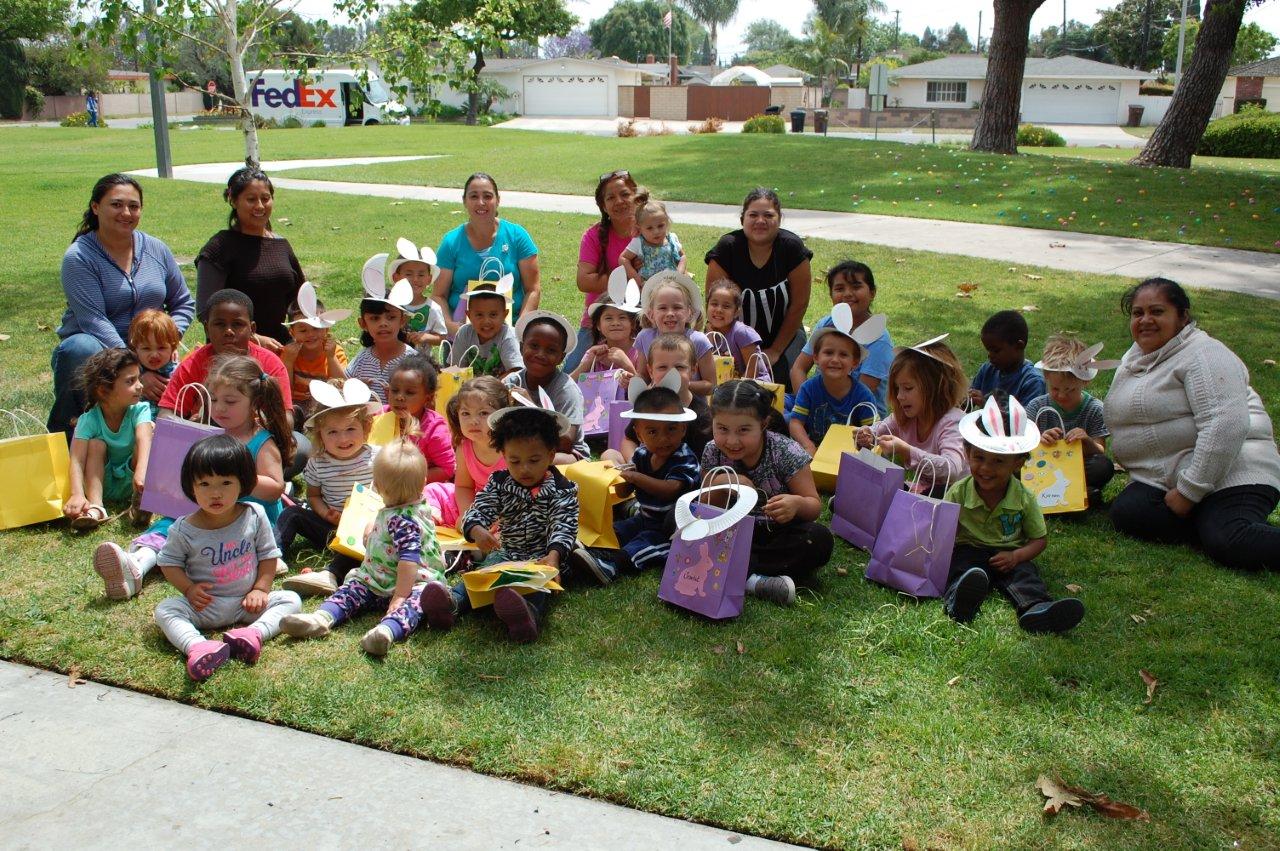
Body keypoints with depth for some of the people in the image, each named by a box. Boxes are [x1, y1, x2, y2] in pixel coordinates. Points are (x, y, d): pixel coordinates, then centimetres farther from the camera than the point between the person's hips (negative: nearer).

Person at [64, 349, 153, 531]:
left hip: (131, 482, -1)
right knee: (97, 443, -25)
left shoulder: (139, 410, -15)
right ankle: (95, 508, -36)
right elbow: (77, 460, -27)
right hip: (103, 483, 1)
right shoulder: (89, 420, -16)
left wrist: (141, 472, -54)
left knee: (150, 429, -21)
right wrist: (77, 494, -45)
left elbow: (144, 440, -34)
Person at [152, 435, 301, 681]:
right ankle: (198, 647, -50)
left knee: (290, 600, -17)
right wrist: (188, 588, -11)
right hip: (204, 604, -1)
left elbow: (268, 555, 2)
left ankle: (254, 632, -39)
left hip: (246, 603, 1)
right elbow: (169, 561, 3)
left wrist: (261, 589, -7)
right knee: (165, 610, -26)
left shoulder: (254, 516, -7)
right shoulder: (185, 529, -9)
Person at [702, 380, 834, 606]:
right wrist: (719, 483, -23)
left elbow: (814, 507, -13)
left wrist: (797, 504, -37)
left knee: (820, 540, -33)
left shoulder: (786, 453, -17)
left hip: (779, 534, -2)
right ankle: (754, 580, -34)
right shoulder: (713, 454, -9)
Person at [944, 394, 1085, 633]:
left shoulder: (1024, 498, -2)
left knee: (1025, 573, -28)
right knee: (961, 567, -33)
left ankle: (1036, 607, -56)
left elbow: (1040, 539, 5)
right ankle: (957, 600, -63)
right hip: (969, 551, -1)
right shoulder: (958, 493, -4)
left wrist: (1016, 556, -14)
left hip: (1008, 555, 1)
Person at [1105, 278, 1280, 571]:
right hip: (1164, 479, 8)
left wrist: (1189, 491, -21)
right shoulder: (1134, 358, 18)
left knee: (1230, 544, -33)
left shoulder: (1202, 354, -11)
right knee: (1126, 512, -23)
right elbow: (1125, 414, 29)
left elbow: (1226, 426, -22)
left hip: (1229, 474, -8)